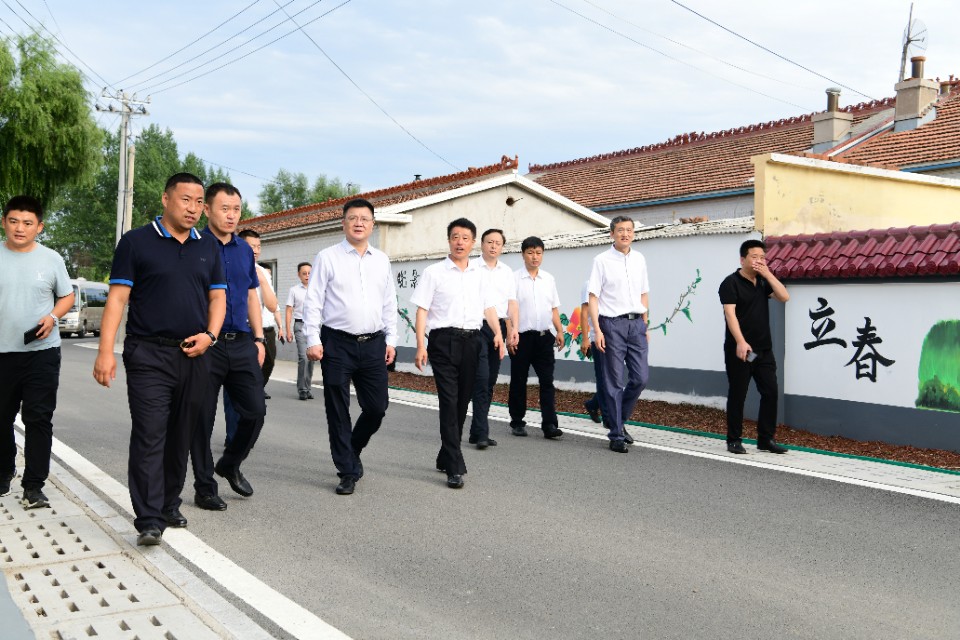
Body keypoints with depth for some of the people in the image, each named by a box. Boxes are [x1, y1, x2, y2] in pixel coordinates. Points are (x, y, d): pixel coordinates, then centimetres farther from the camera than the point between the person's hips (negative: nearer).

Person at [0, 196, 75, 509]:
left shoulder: (51, 259, 1)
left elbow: (67, 296, 9)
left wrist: (52, 316, -9)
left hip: (42, 351, -2)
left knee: (38, 419, -3)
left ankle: (33, 486, 2)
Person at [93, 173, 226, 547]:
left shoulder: (208, 248, 12)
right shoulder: (136, 242, 0)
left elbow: (218, 297, 14)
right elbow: (117, 298, -4)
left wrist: (209, 335, -4)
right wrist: (106, 351, -12)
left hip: (194, 355, 4)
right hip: (148, 354, -4)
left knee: (180, 438, 11)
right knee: (149, 436, -8)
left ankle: (169, 507, 23)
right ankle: (149, 521, -6)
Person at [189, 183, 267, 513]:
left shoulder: (245, 250, 13)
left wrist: (258, 338, 13)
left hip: (242, 343, 5)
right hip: (206, 344, -5)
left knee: (255, 411, 4)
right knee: (202, 418, 4)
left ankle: (230, 464, 29)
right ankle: (205, 487, 17)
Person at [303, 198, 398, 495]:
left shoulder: (382, 260, 12)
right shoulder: (327, 257, -1)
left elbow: (389, 304, 15)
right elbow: (313, 302, -4)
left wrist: (391, 340, 10)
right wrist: (313, 340, -10)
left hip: (374, 344, 4)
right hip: (337, 343, -3)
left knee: (377, 408, 5)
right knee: (338, 412, 3)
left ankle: (352, 451, 33)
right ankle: (347, 472, 15)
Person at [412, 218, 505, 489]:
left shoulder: (478, 275, 16)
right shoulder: (434, 272, 2)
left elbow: (489, 308, 15)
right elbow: (422, 309, -2)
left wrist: (498, 333, -3)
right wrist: (421, 345, -12)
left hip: (471, 340, 5)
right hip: (444, 339, -5)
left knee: (462, 401, 10)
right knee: (449, 401, -10)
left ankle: (446, 457, 25)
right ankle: (455, 467, -9)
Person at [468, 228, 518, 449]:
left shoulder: (507, 272, 18)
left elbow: (512, 302, 14)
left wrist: (513, 327, 2)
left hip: (499, 326, 5)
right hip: (477, 325, -5)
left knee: (490, 381, 7)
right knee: (481, 378, -13)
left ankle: (477, 431, 14)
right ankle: (481, 433, -11)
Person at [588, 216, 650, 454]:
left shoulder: (639, 259, 12)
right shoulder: (602, 260, -2)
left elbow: (644, 293, 18)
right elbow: (593, 297, -5)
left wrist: (645, 325, 14)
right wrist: (597, 330, -13)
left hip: (636, 323, 5)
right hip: (613, 323, -4)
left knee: (640, 377, 2)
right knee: (615, 382, 0)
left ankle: (619, 419, 24)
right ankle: (616, 435, 8)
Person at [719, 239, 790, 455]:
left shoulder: (763, 282, 13)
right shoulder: (731, 283, -7)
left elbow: (784, 297, 1)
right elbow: (730, 314, -17)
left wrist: (768, 274, -5)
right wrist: (740, 342, -28)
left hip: (764, 350, 6)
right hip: (739, 350, -6)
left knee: (770, 392, 4)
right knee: (737, 395, 2)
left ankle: (766, 439, 13)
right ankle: (734, 440, 11)